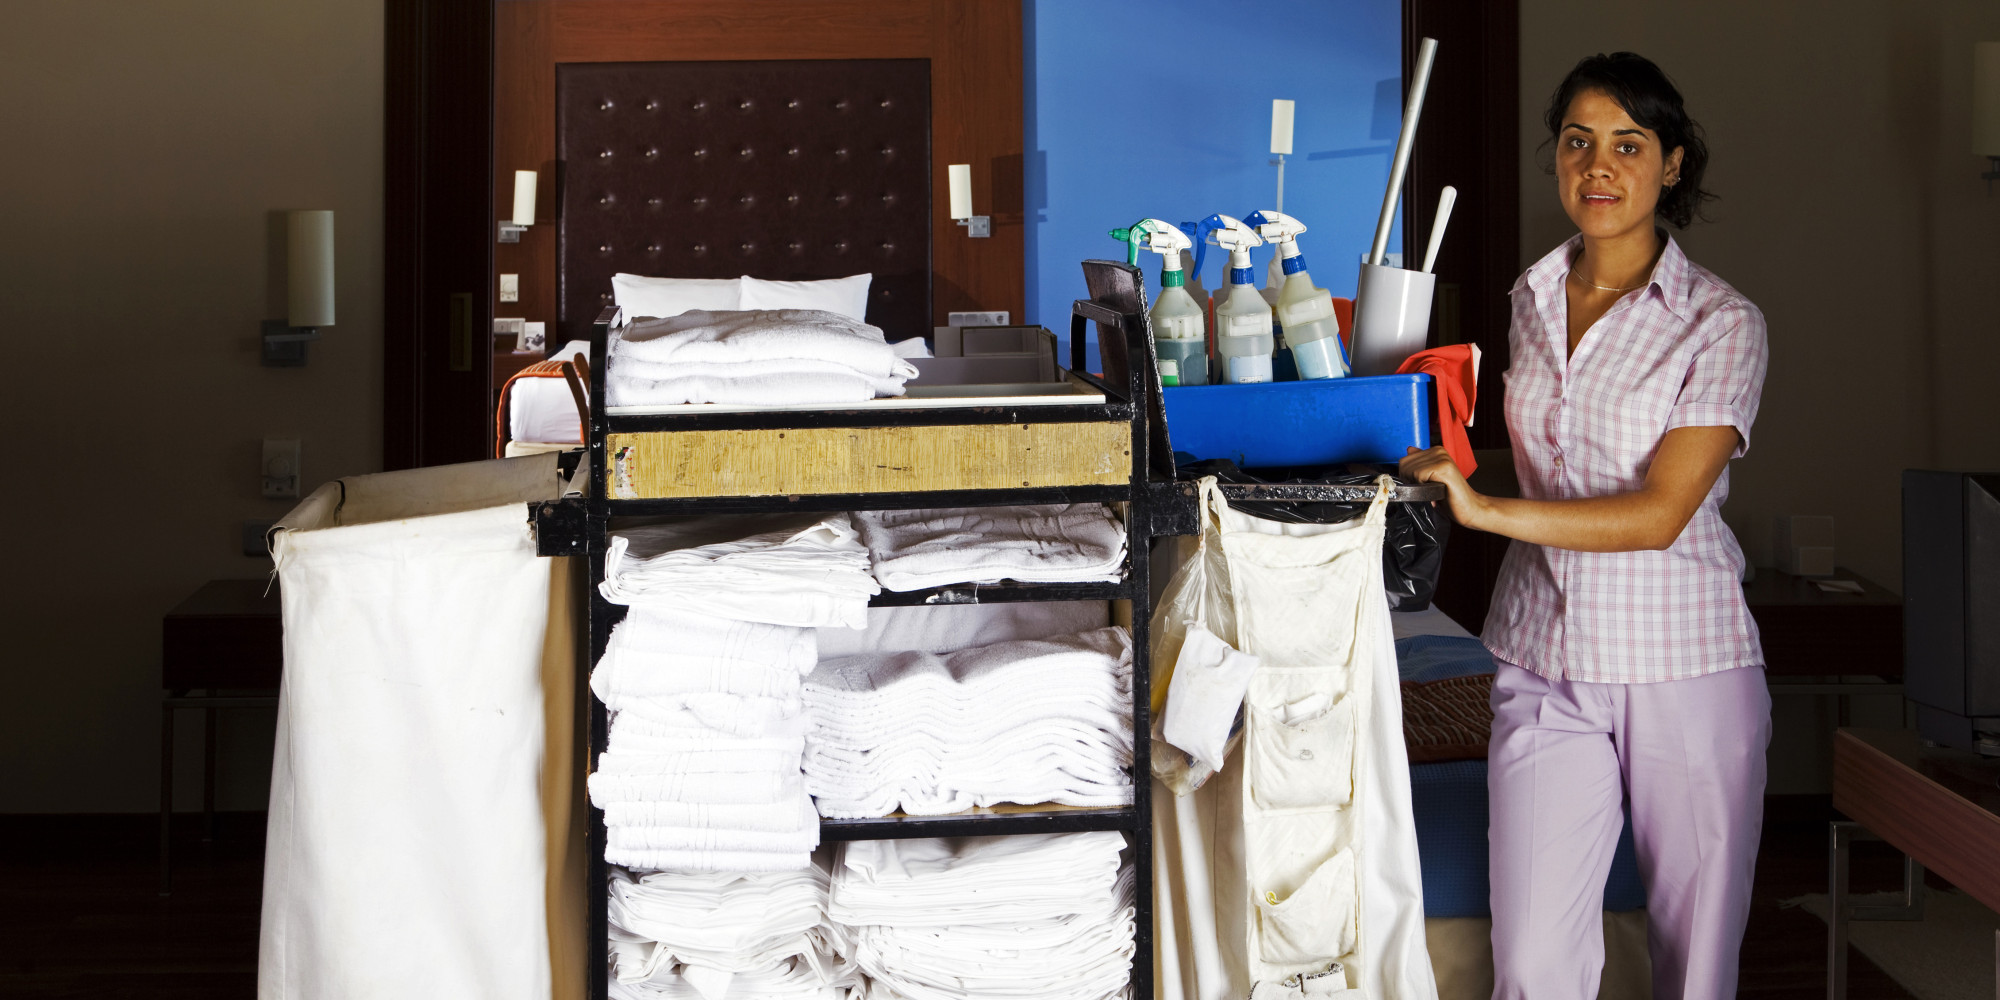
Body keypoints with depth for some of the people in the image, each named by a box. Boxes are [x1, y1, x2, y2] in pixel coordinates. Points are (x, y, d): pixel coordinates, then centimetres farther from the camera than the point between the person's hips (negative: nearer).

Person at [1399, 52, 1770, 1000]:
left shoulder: (1721, 322, -6)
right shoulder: (1533, 297, 10)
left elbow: (1660, 513, -16)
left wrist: (1484, 509, -22)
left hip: (1684, 668, -3)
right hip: (1544, 664, 4)